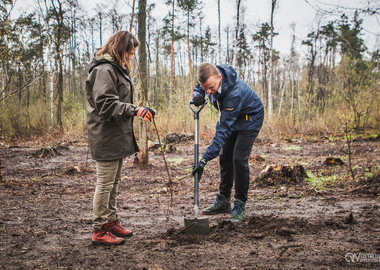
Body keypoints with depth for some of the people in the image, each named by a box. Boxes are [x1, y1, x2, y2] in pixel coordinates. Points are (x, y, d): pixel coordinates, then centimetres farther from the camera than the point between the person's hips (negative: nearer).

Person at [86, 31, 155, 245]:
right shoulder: (104, 70, -14)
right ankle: (100, 231, 5)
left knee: (114, 183, 17)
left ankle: (111, 222, 29)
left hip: (119, 136, 11)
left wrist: (137, 111, 15)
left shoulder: (118, 69, 20)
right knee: (105, 183, -4)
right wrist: (134, 110, -30)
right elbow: (105, 104, -24)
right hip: (106, 138, -11)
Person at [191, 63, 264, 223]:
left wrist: (205, 159, -42)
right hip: (231, 118, 8)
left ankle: (240, 205, -2)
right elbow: (198, 87, 5)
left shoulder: (235, 93, -42)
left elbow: (223, 130, -40)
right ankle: (223, 201, 17)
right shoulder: (210, 76, -21)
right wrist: (197, 94, -21)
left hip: (250, 119, -7)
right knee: (225, 157, 7)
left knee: (239, 159, -15)